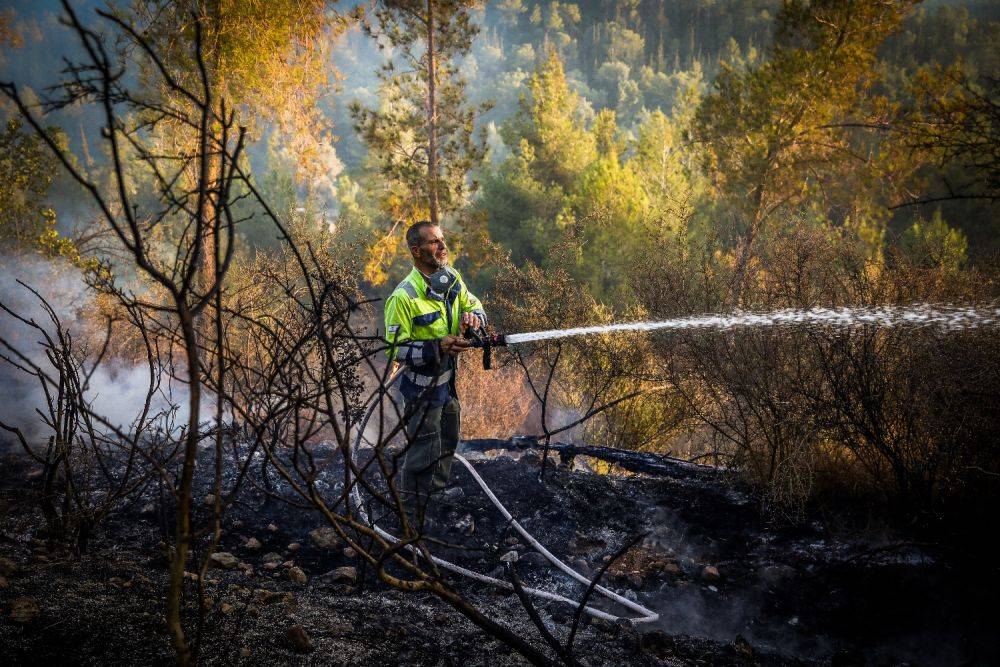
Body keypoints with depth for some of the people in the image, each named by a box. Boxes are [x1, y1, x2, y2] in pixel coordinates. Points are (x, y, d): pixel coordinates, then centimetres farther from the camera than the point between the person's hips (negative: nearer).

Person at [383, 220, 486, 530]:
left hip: (448, 379, 7)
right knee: (425, 450, 3)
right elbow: (396, 348, -22)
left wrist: (474, 317, -14)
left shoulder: (452, 278, -4)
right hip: (421, 386, -7)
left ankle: (437, 487, 46)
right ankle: (412, 511, 24)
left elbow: (476, 306, 10)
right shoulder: (404, 297, -25)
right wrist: (438, 347, -32)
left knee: (448, 441, 23)